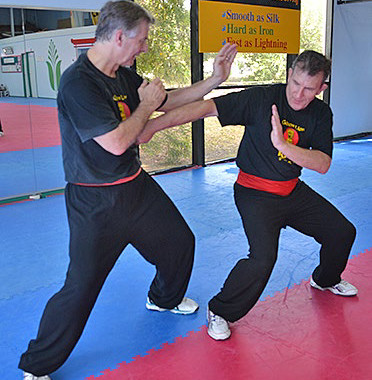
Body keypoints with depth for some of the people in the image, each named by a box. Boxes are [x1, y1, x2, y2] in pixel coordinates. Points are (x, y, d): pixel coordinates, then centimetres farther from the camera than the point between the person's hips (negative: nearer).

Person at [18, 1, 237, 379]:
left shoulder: (124, 75, 4)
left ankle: (165, 299, 52)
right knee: (81, 287, -6)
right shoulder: (77, 82, -23)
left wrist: (214, 80, 13)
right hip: (96, 204, -9)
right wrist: (146, 105, -14)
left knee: (180, 241, 21)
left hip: (136, 185, 9)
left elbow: (167, 100, 18)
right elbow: (116, 142, -29)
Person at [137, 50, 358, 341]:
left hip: (293, 191, 7)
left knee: (342, 232, 16)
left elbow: (323, 164, -16)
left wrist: (283, 145, -34)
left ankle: (326, 279, 47)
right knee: (263, 257, -25)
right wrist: (153, 125, -35)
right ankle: (220, 311, -1)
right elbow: (207, 107, -27)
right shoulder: (261, 99, -20)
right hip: (256, 193, -6)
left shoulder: (321, 114, -4)